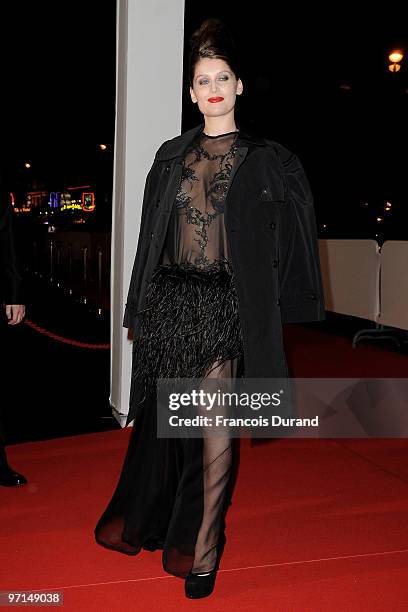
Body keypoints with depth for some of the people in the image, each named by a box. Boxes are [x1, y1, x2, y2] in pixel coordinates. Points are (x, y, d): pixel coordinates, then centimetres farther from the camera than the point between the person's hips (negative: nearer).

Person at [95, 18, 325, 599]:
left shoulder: (265, 159, 3)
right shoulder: (172, 155, 11)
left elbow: (281, 239, 2)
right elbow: (151, 234, 12)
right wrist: (141, 307, 10)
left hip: (225, 303, -3)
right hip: (170, 297, 3)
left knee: (215, 422, -1)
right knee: (159, 414, 13)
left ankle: (203, 548, 13)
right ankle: (142, 519, 35)